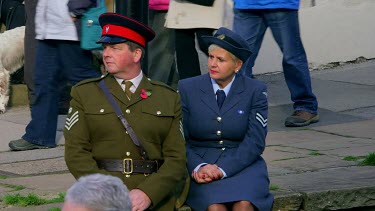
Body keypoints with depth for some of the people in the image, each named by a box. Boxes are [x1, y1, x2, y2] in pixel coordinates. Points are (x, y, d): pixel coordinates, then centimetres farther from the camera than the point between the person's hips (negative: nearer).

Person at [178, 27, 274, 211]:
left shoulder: (256, 91, 4)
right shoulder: (187, 89, 6)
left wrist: (221, 169, -17)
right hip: (199, 163, 0)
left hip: (242, 165, 0)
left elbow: (255, 142, -4)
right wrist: (199, 167, -16)